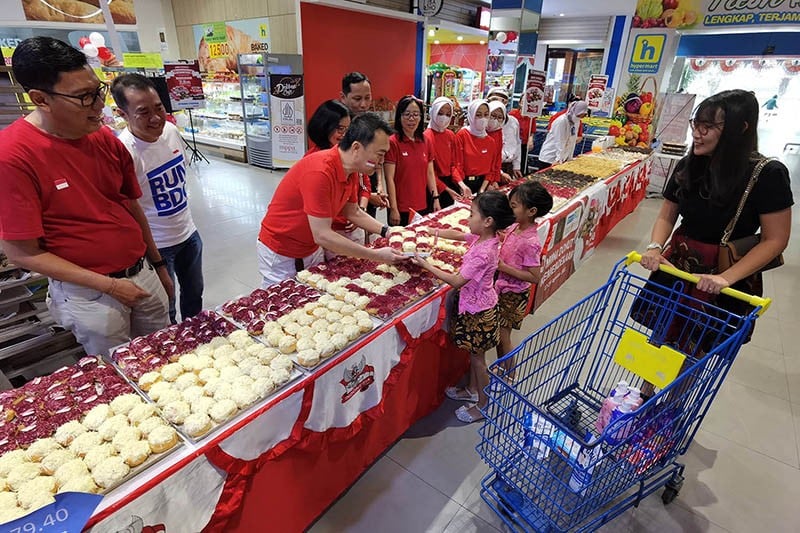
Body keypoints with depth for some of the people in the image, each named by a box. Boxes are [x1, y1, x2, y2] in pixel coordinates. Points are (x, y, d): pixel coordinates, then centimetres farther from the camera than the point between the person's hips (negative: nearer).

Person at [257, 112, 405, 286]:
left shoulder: (351, 171, -6)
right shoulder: (319, 172, -31)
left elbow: (353, 213, 9)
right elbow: (322, 236, -31)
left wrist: (387, 231, -5)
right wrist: (376, 255, -28)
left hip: (313, 249, 7)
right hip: (281, 255, -7)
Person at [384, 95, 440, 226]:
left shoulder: (426, 142, 7)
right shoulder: (392, 142, -10)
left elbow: (430, 173, 13)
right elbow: (389, 179, -12)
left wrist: (436, 198, 6)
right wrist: (393, 209, -14)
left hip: (422, 207, 6)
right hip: (401, 210, -5)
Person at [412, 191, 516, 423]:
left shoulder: (482, 253, -33)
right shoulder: (484, 237, -6)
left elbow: (457, 281, -28)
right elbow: (457, 235, 11)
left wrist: (427, 266, -22)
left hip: (478, 310, -9)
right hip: (475, 305, 9)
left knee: (478, 358, 10)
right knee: (474, 353, 25)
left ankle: (483, 406, 30)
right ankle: (472, 390, 46)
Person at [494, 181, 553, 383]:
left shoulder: (530, 242, -28)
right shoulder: (515, 227, -4)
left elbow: (534, 277, -25)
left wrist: (504, 267, -26)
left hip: (514, 295, -8)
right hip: (502, 289, 8)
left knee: (502, 337, 8)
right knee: (497, 333, 21)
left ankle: (508, 376, 29)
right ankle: (501, 368, 42)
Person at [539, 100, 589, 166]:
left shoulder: (577, 121, 5)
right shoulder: (562, 121, -17)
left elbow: (572, 142, 6)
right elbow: (559, 142, -21)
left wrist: (569, 158, 4)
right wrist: (558, 159, -23)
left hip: (563, 158, 7)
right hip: (549, 157, -7)